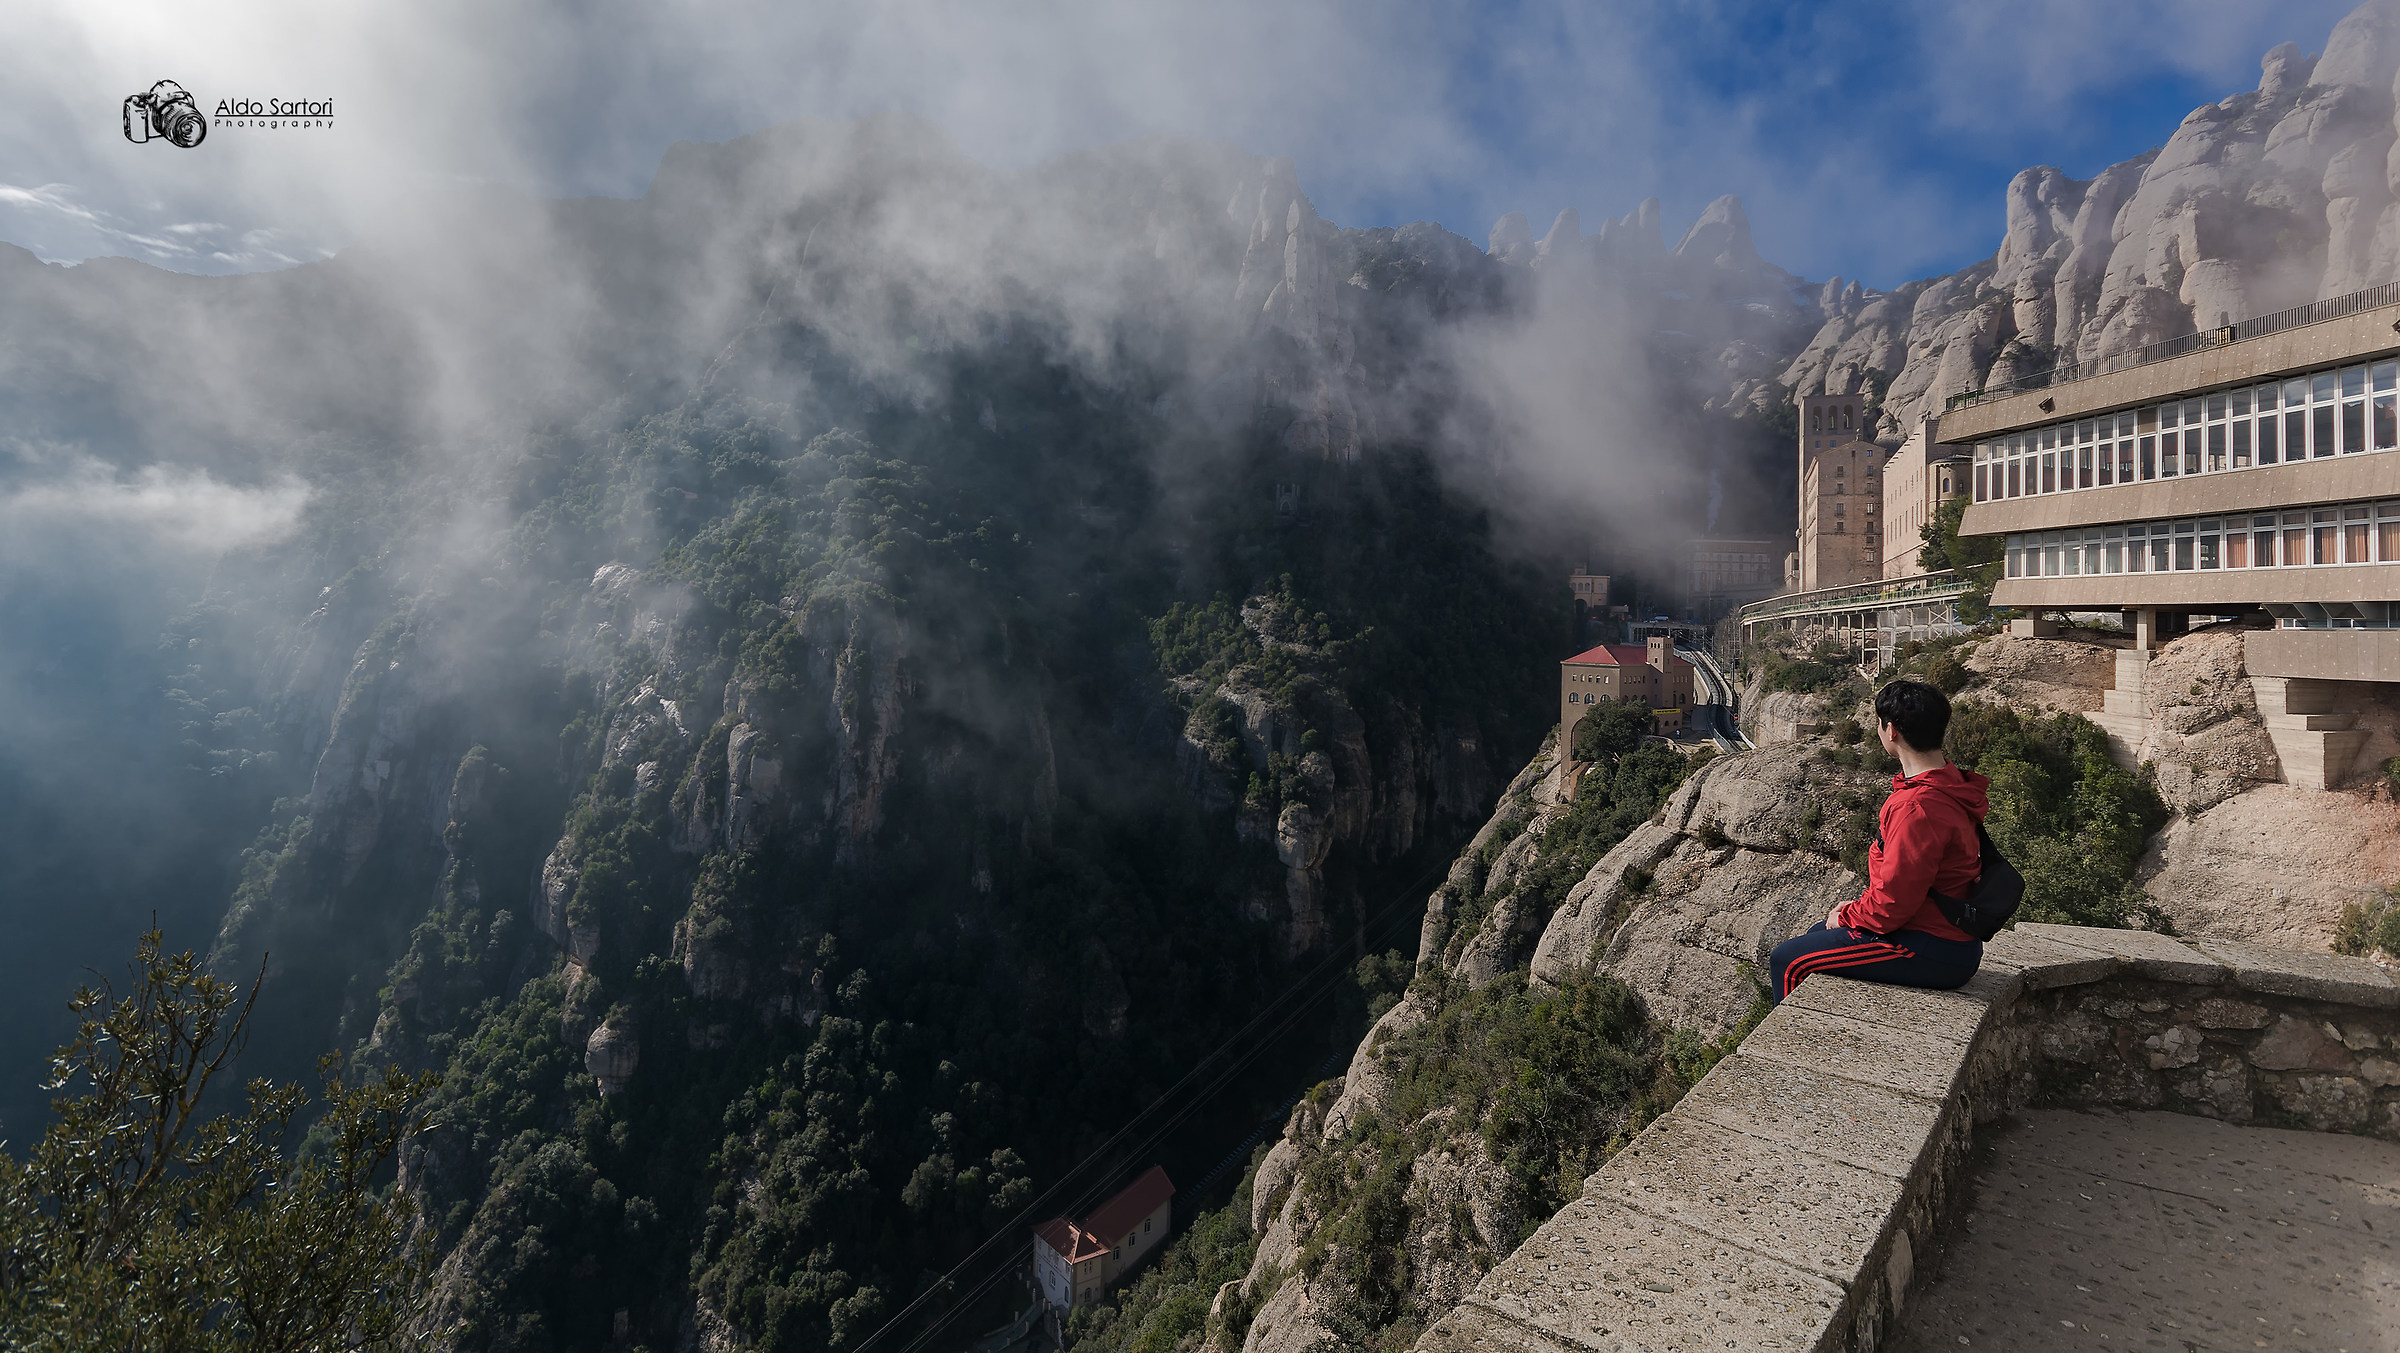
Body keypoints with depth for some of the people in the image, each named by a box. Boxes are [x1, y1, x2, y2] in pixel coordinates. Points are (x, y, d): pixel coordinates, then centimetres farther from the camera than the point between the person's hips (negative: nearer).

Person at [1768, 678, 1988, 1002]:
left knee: (1787, 960, -7)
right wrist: (1859, 908, 12)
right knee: (1814, 935, 25)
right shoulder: (1947, 783, 6)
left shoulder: (1917, 808, -29)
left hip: (1934, 953, -10)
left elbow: (1892, 904, -25)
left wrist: (1846, 916, -7)